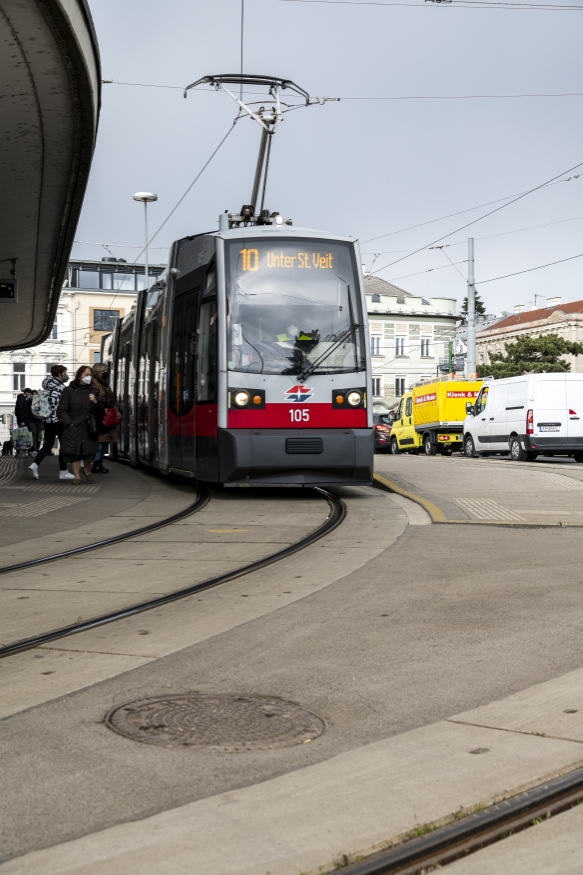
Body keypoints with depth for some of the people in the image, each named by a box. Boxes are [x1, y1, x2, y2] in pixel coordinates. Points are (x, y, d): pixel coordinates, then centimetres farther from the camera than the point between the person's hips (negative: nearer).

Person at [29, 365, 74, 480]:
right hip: (59, 420, -7)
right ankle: (63, 472, 8)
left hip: (47, 420, 7)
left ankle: (35, 464, -5)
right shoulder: (61, 387, -12)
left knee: (47, 445, 12)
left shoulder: (48, 384, 10)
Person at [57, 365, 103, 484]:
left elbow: (100, 412, 13)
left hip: (88, 428, 2)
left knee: (89, 451, -3)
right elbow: (61, 411, 1)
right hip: (73, 429, -2)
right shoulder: (68, 391, 3)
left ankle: (87, 470, 24)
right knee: (74, 451, -3)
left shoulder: (91, 391, 14)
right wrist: (70, 423, -9)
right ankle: (77, 476, 10)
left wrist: (95, 402, -7)